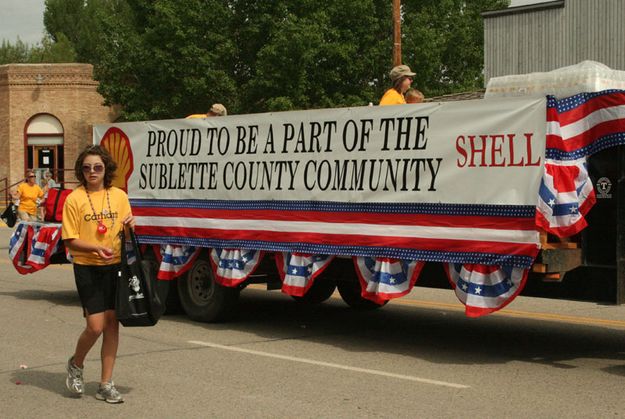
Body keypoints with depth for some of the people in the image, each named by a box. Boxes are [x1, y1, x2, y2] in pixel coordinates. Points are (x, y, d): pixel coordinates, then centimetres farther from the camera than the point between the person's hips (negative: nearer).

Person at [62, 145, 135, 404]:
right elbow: (70, 240, -7)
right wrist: (96, 249, -23)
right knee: (95, 326, -9)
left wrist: (130, 226, -7)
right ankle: (76, 365, 21)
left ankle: (106, 384, 13)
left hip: (115, 266, 4)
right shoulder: (75, 199, -5)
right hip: (87, 268, -4)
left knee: (112, 323, 4)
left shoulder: (119, 196, 6)